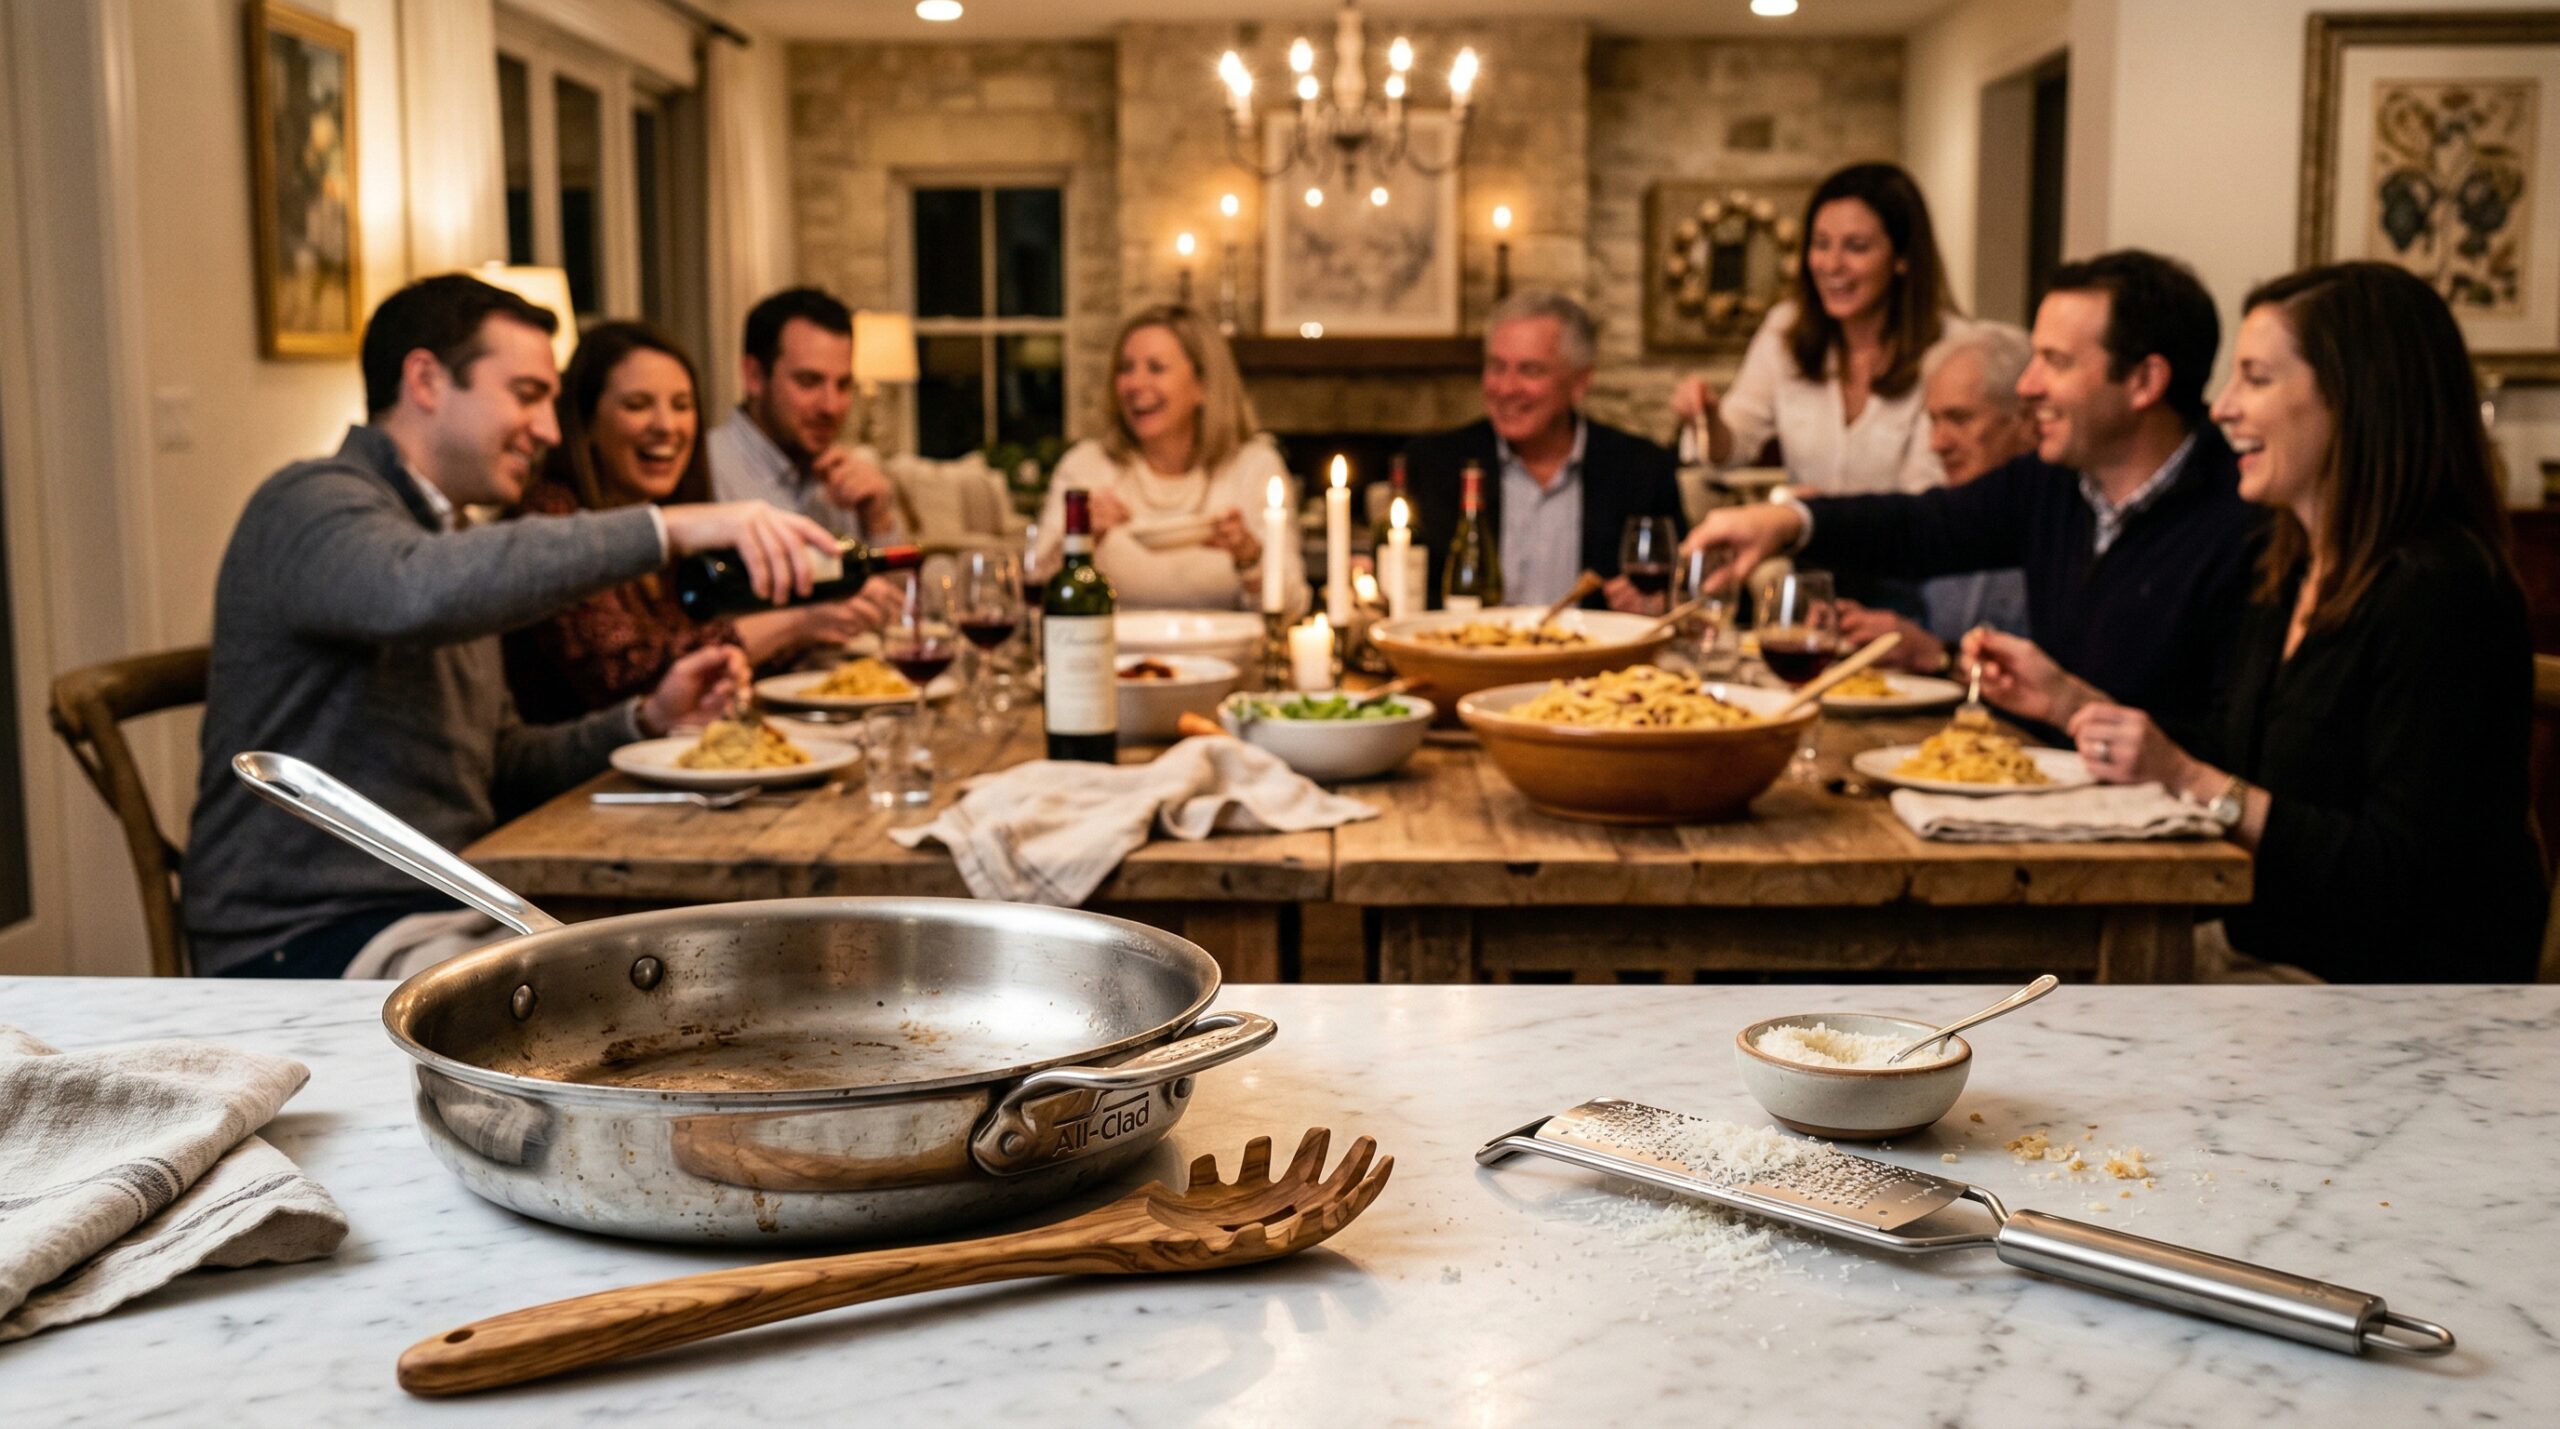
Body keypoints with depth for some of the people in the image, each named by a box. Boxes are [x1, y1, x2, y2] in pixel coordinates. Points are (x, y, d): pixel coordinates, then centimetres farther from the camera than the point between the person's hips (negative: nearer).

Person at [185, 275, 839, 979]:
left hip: (439, 907, 9)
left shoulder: (447, 533, 20)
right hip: (304, 939, -9)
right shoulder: (311, 503, -11)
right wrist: (668, 529, -37)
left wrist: (646, 719, 6)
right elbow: (418, 592, -36)